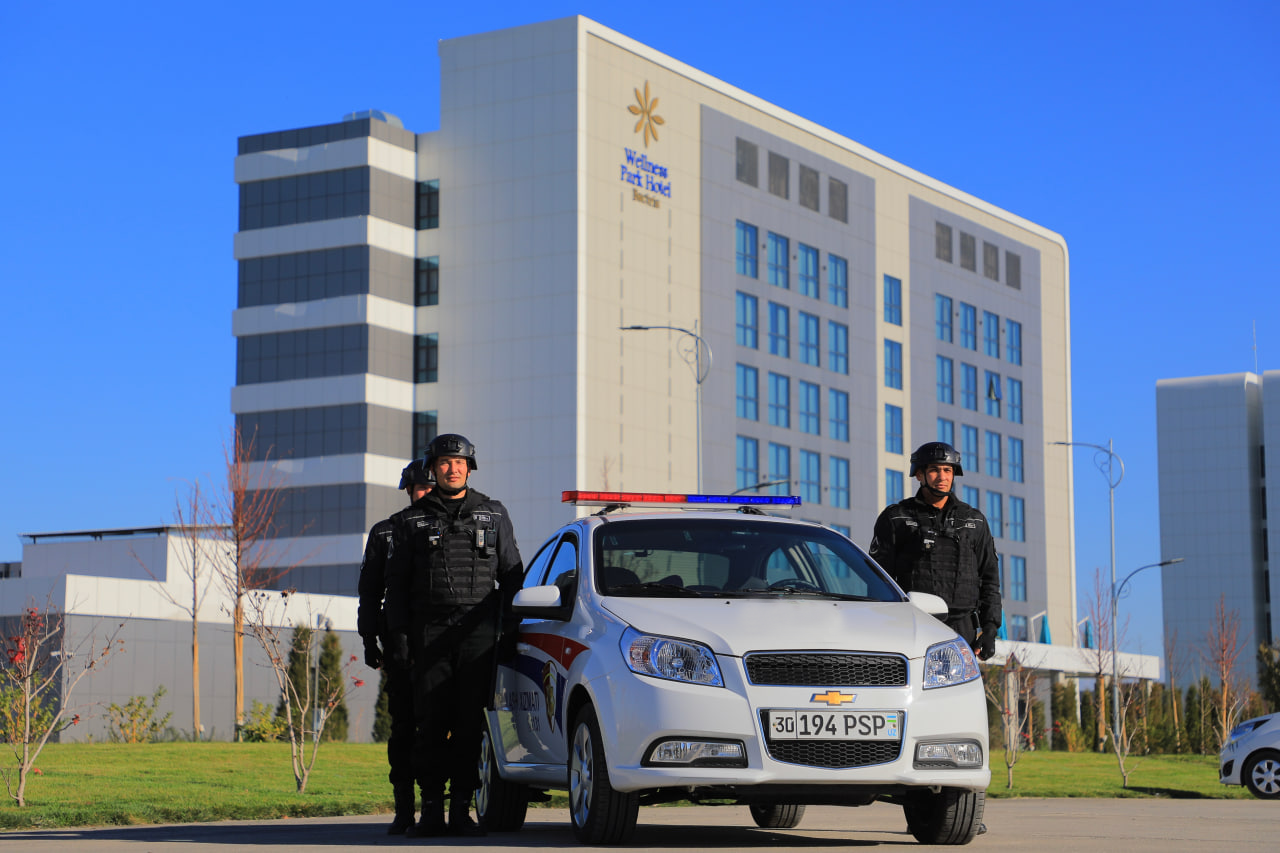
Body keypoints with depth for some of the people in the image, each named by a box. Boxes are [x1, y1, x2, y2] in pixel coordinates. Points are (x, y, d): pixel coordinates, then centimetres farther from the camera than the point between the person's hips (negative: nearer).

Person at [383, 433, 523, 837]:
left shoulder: (494, 515, 13)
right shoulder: (412, 520, 12)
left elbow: (512, 575, 15)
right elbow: (396, 583, 11)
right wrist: (398, 634, 0)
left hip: (478, 633, 0)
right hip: (430, 633, 0)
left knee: (470, 723, -2)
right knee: (431, 722, -4)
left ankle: (461, 809, 2)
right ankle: (432, 808, 0)